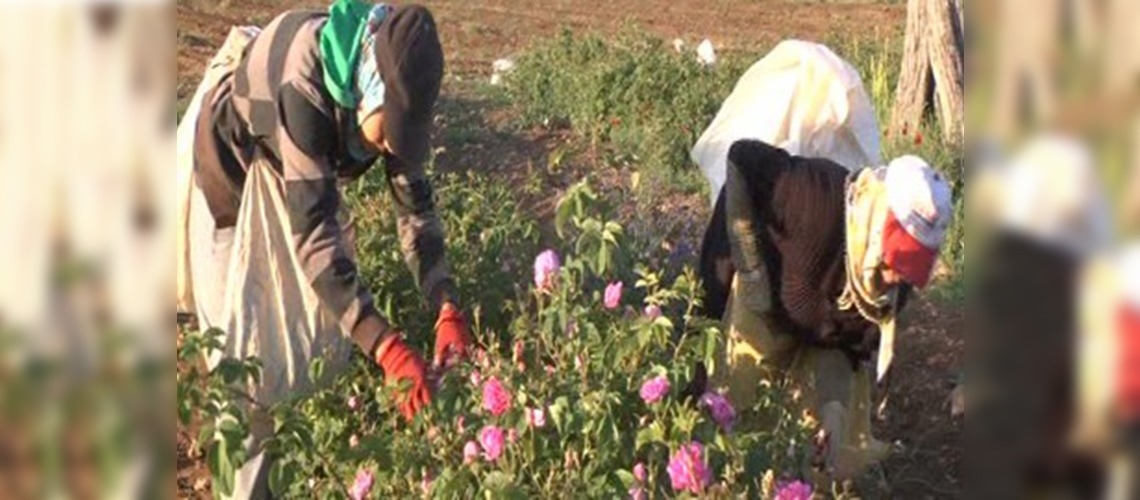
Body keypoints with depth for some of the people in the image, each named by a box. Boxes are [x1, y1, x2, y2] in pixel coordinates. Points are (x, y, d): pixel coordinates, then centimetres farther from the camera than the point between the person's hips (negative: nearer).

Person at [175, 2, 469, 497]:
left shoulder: (391, 84, -24)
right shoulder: (304, 85, -43)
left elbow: (414, 202, -16)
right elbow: (313, 233, -46)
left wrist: (448, 309, -28)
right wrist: (387, 347, -50)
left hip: (295, 168, 6)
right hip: (229, 161, -6)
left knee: (321, 318, 8)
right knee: (249, 339, -6)